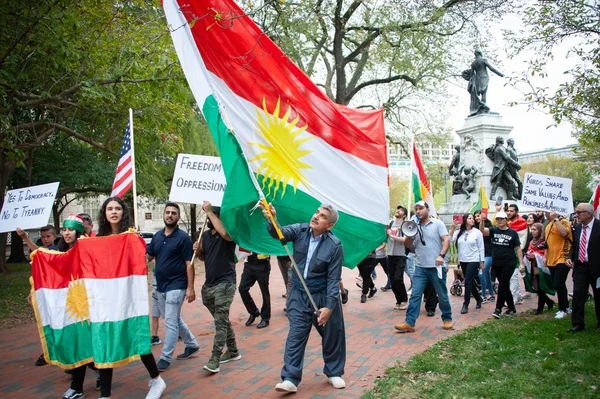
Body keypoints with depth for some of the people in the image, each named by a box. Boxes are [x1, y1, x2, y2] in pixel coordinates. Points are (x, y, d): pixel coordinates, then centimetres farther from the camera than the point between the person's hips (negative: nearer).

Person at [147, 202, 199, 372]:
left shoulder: (183, 237, -11)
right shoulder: (157, 236, 7)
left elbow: (189, 264, -13)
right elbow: (148, 256, 11)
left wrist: (190, 288, -16)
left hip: (176, 285, -7)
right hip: (160, 285, 7)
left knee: (170, 322, -4)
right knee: (175, 319, 18)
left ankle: (165, 358, 4)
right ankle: (192, 344, 35)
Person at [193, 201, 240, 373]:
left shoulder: (228, 234, -10)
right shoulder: (205, 235, 11)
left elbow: (224, 232, -37)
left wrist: (209, 211, -30)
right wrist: (198, 250, -2)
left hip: (225, 283, -8)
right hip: (209, 284, 8)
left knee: (221, 322, -10)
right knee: (222, 320, 16)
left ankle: (214, 359, -9)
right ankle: (233, 351, 29)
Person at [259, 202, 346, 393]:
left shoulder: (335, 245, -17)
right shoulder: (300, 230, -7)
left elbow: (333, 279, -16)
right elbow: (280, 233, -25)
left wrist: (329, 306, -21)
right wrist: (272, 221, -47)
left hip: (323, 296, -2)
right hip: (299, 294, 2)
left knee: (332, 336, 11)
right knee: (295, 335, -1)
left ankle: (334, 373, 32)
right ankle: (290, 379, 3)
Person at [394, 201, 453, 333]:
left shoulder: (437, 223, 0)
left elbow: (446, 240, -7)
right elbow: (407, 245, 12)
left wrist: (441, 255, -20)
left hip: (436, 266, -3)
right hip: (420, 267, 3)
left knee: (442, 295, 8)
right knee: (415, 295, -3)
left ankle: (447, 319, 26)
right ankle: (409, 323, -3)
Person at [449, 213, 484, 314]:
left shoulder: (477, 232, -5)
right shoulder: (459, 232, 3)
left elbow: (481, 248, -2)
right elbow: (450, 240, -12)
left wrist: (482, 262, -3)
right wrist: (453, 228, -18)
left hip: (473, 261, -4)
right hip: (463, 261, 4)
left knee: (468, 281, -10)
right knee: (470, 282, 14)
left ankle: (466, 304, -3)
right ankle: (479, 299, 33)